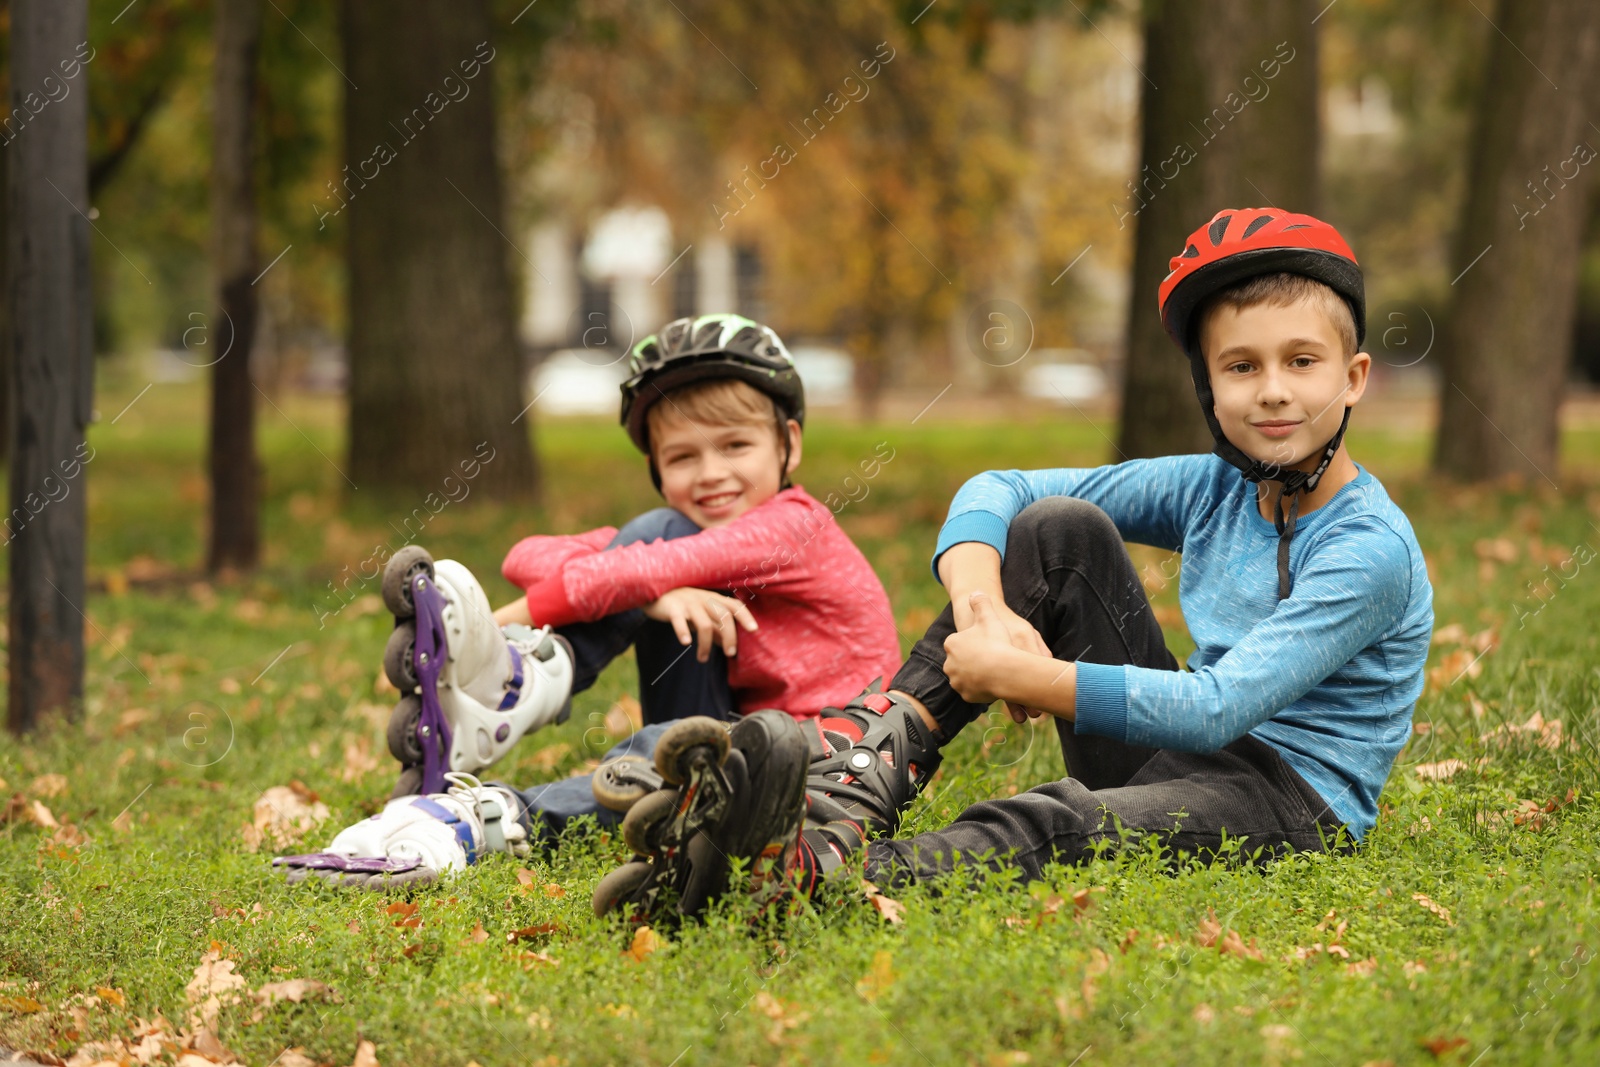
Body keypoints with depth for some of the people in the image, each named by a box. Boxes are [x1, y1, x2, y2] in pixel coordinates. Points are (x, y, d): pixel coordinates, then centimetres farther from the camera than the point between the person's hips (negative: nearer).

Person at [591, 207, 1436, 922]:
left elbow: (1217, 709, -25)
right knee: (1058, 528, -5)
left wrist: (1013, 676, -23)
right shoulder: (1211, 491, 7)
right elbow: (993, 494, 7)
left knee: (1045, 827, -40)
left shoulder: (1372, 550, -16)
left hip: (1295, 801, -7)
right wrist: (985, 610, -16)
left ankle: (812, 876, -64)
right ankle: (870, 772, -21)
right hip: (1177, 758, 8)